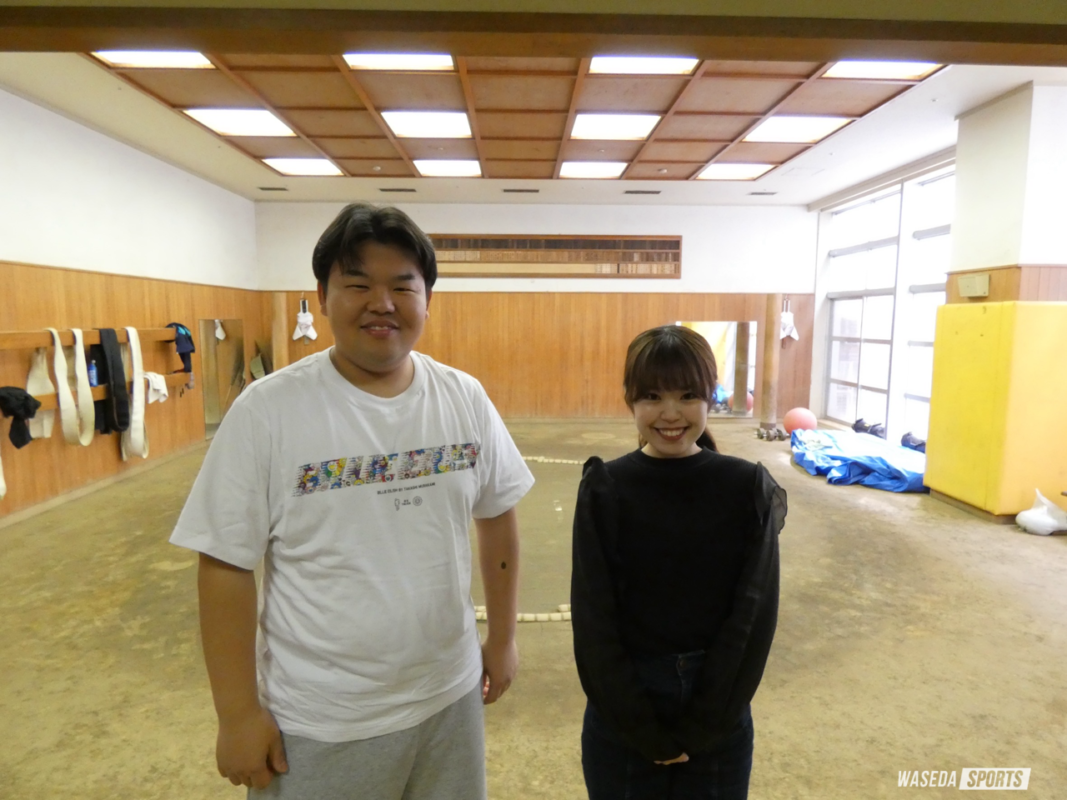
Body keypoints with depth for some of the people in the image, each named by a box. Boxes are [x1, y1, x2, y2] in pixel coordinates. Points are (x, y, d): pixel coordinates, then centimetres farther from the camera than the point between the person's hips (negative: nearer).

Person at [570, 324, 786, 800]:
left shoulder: (749, 490, -10)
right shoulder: (604, 490, -12)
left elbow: (754, 618, -8)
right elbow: (593, 623, -10)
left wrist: (698, 729, -8)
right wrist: (646, 733, -9)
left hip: (719, 721, 1)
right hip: (620, 717, 0)